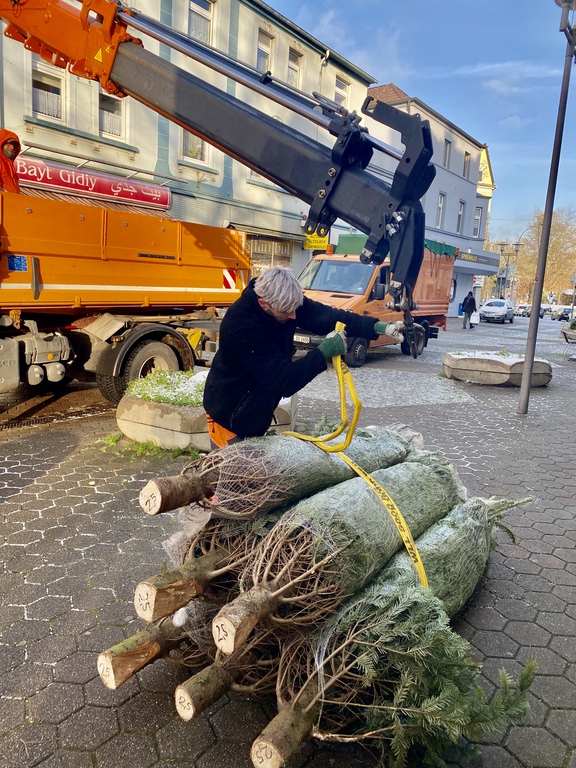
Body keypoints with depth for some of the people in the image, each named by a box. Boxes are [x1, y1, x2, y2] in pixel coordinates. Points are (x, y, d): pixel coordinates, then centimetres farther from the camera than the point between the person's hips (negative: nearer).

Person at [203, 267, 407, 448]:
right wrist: (323, 352, -34)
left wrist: (378, 327, -27)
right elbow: (282, 381, -34)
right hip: (230, 416, -7)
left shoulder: (284, 301, -13)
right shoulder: (242, 327, -34)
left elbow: (326, 315, -16)